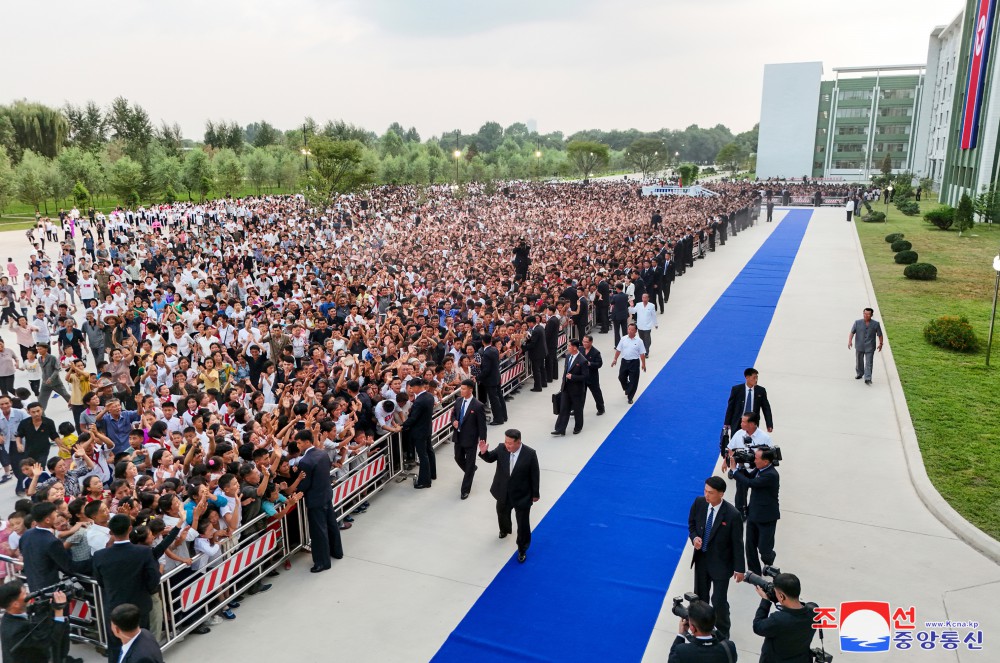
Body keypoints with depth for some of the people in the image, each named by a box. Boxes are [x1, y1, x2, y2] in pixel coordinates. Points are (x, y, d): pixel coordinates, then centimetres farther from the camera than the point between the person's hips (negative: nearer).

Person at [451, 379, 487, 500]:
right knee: (458, 458, 22)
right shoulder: (458, 400, -1)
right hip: (458, 436, 6)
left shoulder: (478, 406, -20)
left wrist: (482, 441, -15)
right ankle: (470, 470, 53)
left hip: (471, 438, -6)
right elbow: (454, 414, 14)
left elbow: (482, 425, -15)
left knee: (469, 464, 4)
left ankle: (465, 490, 15)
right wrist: (454, 421, -8)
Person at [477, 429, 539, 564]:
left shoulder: (530, 454, -24)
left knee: (523, 523, 8)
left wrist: (535, 494, -4)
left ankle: (522, 550, 31)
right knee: (502, 514, 29)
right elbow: (490, 458, 0)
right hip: (503, 493, 4)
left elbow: (534, 475, -13)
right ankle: (505, 530, 63)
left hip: (522, 495, -4)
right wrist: (484, 452, -24)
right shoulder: (501, 448, -17)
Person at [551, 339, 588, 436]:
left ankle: (578, 428, 31)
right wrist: (563, 384, 14)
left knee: (577, 409, 12)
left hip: (576, 389, -6)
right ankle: (560, 429, 10)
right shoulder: (568, 356, 2)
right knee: (563, 409, 6)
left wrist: (572, 377, -25)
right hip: (566, 388, 6)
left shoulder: (582, 361, -21)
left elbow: (584, 376, -19)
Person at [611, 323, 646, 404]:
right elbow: (618, 350, 7)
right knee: (621, 377, 14)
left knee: (633, 380, 1)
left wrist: (643, 364, -5)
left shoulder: (639, 341, -8)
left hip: (634, 362, -3)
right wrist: (615, 359, 5)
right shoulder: (623, 339, -1)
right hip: (624, 361, 3)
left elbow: (642, 353, -5)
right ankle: (627, 389, 43)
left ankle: (630, 397, 15)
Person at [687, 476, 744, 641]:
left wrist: (739, 568, -7)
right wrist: (694, 537, -15)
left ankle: (723, 633, 33)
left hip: (721, 563, -4)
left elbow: (737, 543, -14)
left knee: (719, 601, 5)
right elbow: (692, 524, 5)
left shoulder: (732, 515, -25)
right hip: (701, 559, 5)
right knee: (700, 597, 20)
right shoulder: (699, 503, -13)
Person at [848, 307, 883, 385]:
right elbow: (852, 332, -5)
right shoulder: (857, 322, -3)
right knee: (859, 362, 15)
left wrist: (880, 343, 7)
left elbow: (879, 334, 7)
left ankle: (868, 379, -5)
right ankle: (859, 374, 36)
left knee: (868, 363, -5)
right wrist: (850, 341, -18)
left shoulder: (876, 324, -3)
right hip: (859, 346, 2)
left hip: (870, 348, -2)